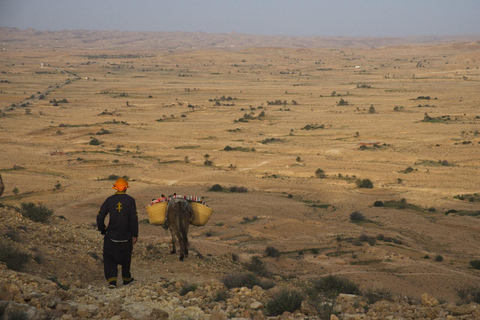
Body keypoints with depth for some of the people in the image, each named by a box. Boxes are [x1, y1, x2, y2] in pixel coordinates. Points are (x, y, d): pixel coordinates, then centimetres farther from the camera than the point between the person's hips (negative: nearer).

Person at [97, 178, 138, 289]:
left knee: (109, 257, 7)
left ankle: (112, 280, -8)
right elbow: (134, 218, -8)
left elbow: (100, 216, -6)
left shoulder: (109, 200, -3)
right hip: (126, 236, 0)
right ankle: (126, 278, 33)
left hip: (111, 235, 0)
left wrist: (102, 229, 10)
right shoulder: (130, 200, -6)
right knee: (126, 257, 19)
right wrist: (135, 235, -3)